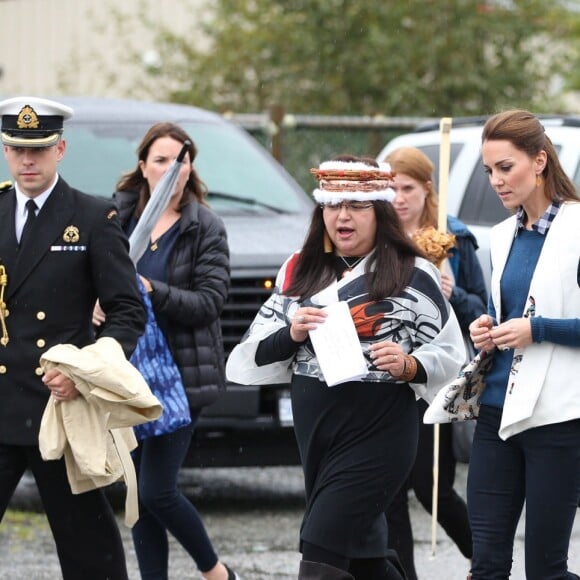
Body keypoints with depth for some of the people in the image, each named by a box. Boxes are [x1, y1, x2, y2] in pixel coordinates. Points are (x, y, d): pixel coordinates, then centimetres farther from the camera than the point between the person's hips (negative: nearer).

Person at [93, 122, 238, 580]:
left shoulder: (206, 228, -3)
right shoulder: (119, 217, 6)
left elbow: (210, 301, -10)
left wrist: (150, 291, -22)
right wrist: (98, 305, -11)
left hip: (182, 375, -4)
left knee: (157, 491, -7)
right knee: (139, 494, 7)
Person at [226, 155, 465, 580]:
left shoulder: (413, 274, -3)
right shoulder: (299, 271, 10)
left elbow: (449, 353, -1)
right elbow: (256, 353, 9)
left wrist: (409, 366, -21)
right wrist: (292, 334, -11)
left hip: (377, 433, -6)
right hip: (314, 431, 6)